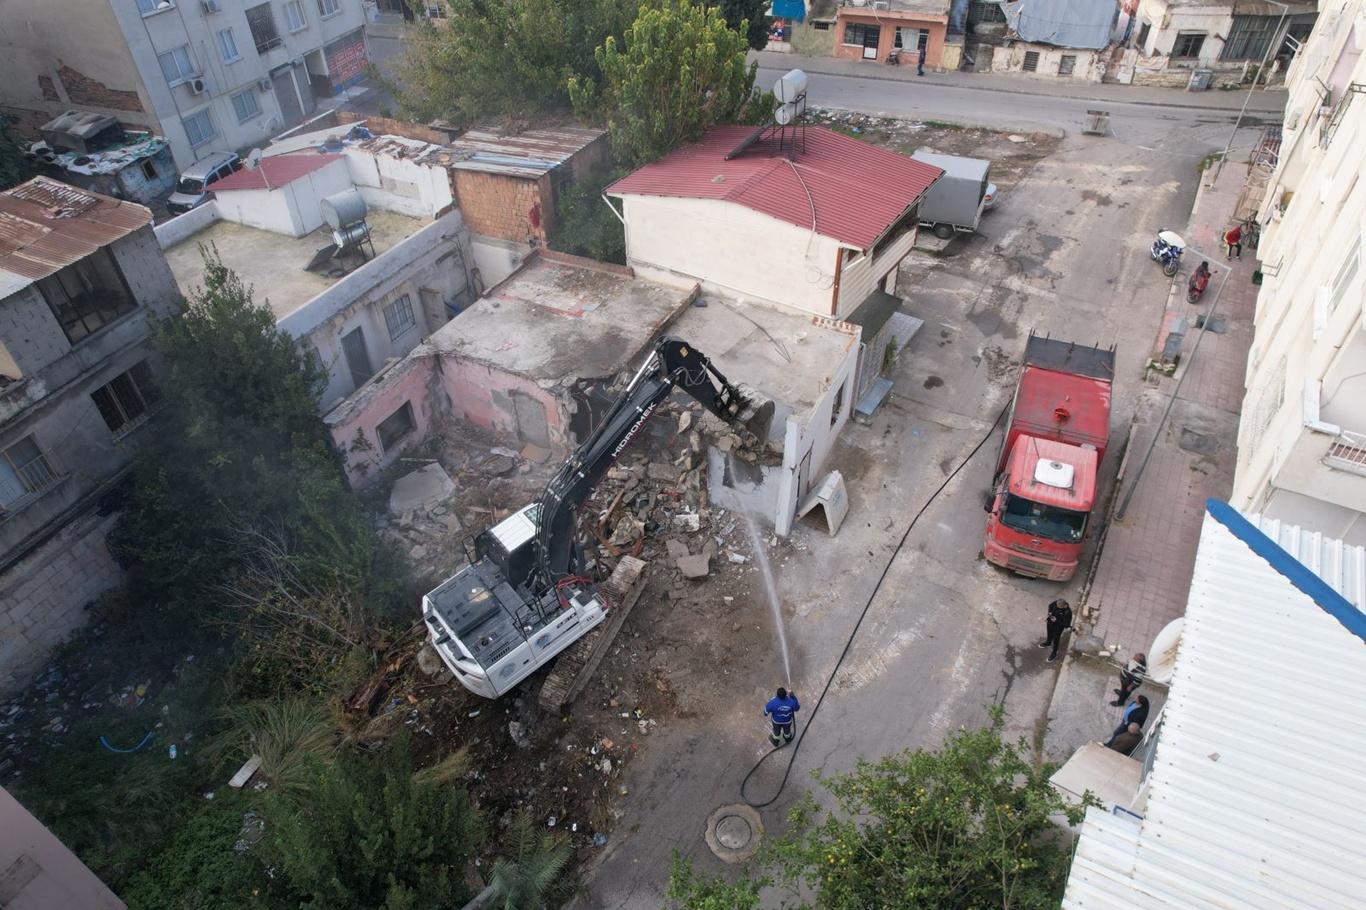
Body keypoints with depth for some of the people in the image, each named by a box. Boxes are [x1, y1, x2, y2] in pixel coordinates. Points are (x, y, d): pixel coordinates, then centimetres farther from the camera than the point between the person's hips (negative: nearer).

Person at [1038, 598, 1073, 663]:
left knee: (1055, 640, 14)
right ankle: (1048, 643, 64)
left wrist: (1057, 621, -34)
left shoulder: (1068, 612, -38)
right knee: (1049, 633, 32)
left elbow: (1066, 624, -29)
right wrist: (1050, 612, -17)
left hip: (1058, 627, -5)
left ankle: (1054, 654, 39)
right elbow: (1050, 606, 0)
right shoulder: (1056, 603, -23)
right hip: (1051, 622, 5)